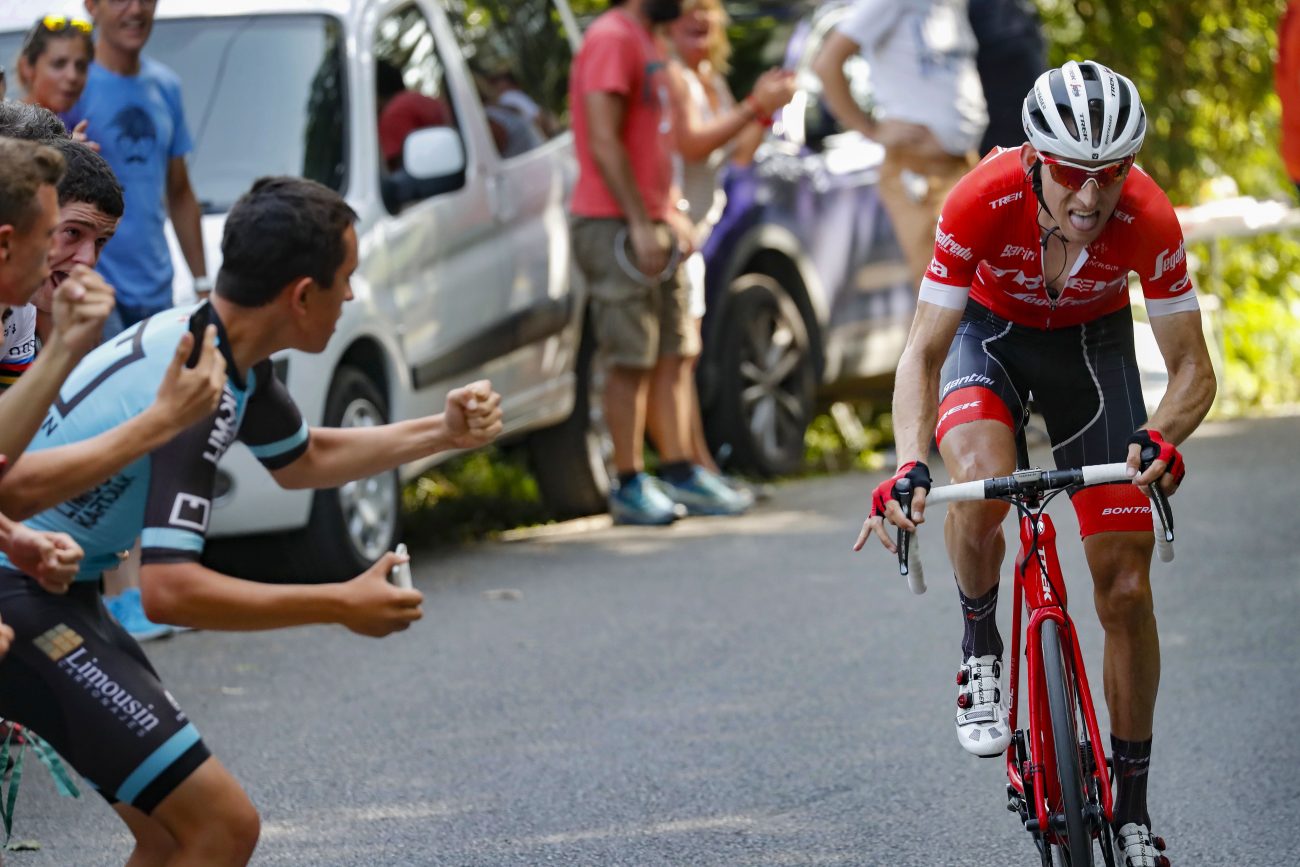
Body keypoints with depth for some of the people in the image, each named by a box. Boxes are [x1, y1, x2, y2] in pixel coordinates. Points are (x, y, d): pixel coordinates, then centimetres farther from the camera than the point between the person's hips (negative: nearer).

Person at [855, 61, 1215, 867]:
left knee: (1127, 588, -4)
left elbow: (1193, 369, -24)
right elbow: (924, 351, -28)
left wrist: (1161, 437, -47)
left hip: (1093, 345, 1)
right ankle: (981, 646, -5)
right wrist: (910, 466, -45)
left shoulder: (1149, 220, -32)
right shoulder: (983, 203, -35)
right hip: (991, 333, -1)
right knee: (979, 487, -35)